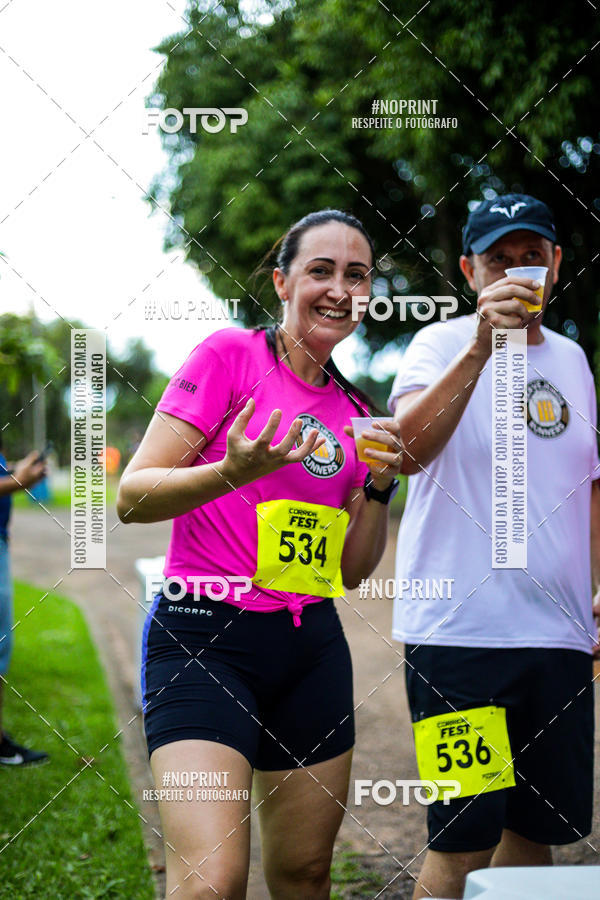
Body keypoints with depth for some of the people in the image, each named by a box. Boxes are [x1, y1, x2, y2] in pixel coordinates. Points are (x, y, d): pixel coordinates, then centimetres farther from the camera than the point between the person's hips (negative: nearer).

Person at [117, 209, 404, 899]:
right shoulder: (230, 354, -3)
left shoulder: (351, 410, 15)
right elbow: (131, 496, -8)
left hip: (311, 646, 6)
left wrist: (379, 487, 0)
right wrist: (233, 473, -24)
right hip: (204, 636, -6)